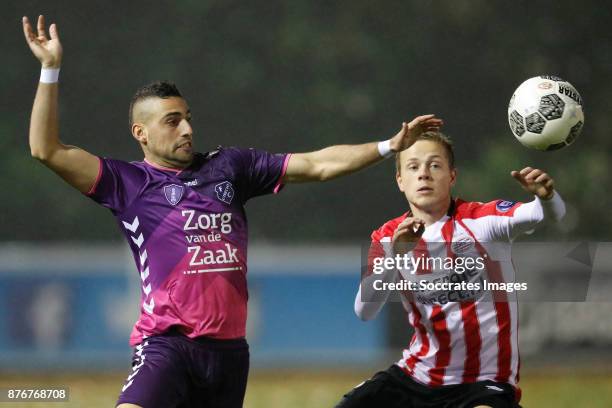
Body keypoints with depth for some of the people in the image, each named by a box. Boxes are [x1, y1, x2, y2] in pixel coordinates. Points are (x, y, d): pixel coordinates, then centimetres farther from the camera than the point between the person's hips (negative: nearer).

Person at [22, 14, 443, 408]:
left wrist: (390, 146, 10)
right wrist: (51, 69, -12)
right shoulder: (128, 182, 3)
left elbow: (317, 165, 16)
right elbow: (48, 150, -7)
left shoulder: (229, 166, 13)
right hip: (166, 342, -5)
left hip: (228, 347, 5)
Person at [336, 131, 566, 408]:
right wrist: (395, 254, -28)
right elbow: (364, 311, -13)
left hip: (483, 383, -5)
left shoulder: (481, 220, -10)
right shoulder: (388, 237, 1)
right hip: (416, 375, 5)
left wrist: (546, 196, -52)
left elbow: (549, 214, -28)